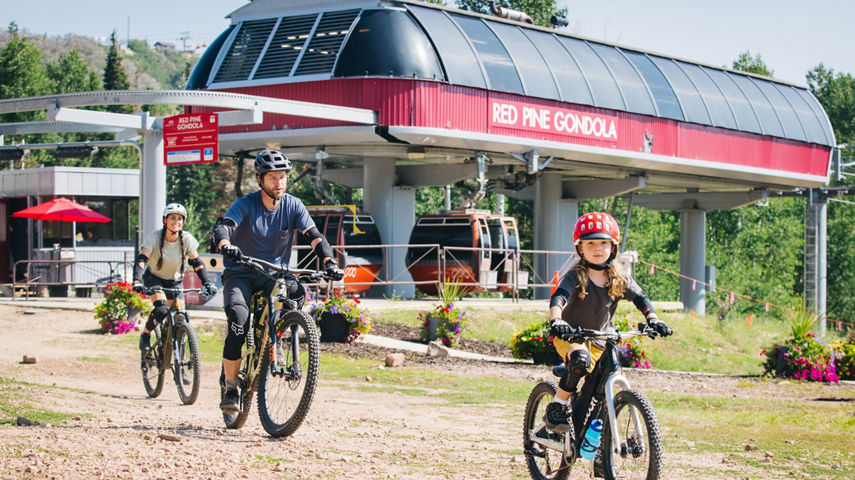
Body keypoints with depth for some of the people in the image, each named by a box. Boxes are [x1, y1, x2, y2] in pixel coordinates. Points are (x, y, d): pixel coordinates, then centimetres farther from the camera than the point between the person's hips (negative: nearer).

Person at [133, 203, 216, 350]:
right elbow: (141, 259, -29)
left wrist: (207, 284, -23)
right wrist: (137, 281, -44)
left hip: (175, 281, 3)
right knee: (162, 309, -28)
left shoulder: (187, 239, -16)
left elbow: (197, 263, -11)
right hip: (154, 277, -3)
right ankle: (145, 335, -3)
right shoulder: (154, 237, -22)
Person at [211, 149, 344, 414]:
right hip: (240, 273, -2)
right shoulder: (246, 204, -12)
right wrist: (226, 246, -51)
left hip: (274, 273, 3)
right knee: (238, 322, -25)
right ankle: (230, 388, -12)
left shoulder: (293, 206, -3)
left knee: (297, 292, -30)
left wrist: (330, 262, -29)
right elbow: (222, 228, -27)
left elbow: (314, 236, -11)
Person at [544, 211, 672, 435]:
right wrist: (556, 321, -49)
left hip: (599, 341, 4)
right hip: (570, 336, -4)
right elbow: (558, 297, -28)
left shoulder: (619, 280, -3)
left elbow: (640, 299, -8)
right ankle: (557, 406, -22)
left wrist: (653, 320, -29)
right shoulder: (576, 276, -14)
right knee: (581, 359, -37)